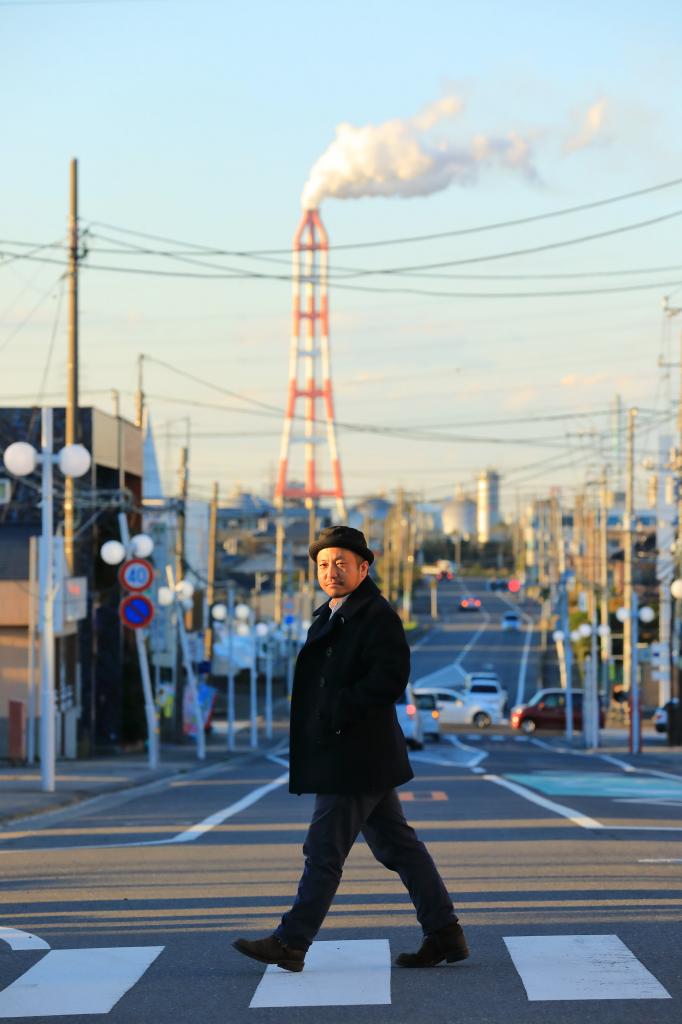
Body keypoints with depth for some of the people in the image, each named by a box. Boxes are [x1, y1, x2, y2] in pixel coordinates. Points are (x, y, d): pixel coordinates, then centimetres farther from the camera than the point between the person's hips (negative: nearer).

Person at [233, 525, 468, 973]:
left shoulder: (378, 616, -11)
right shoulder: (329, 617, 19)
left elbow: (391, 677, -22)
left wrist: (336, 712, -22)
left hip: (354, 754, -10)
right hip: (346, 755, 10)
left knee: (325, 849, -5)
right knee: (396, 844, 11)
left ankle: (291, 943, -1)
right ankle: (445, 933, 14)